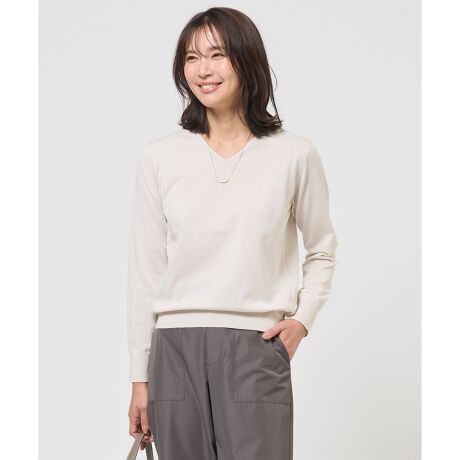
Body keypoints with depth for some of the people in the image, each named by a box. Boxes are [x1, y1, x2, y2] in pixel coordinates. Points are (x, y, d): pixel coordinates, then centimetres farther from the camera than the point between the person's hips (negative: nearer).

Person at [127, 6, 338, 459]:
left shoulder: (294, 154, 2)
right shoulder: (159, 156, 4)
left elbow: (322, 252, 16)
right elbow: (144, 272, 7)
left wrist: (302, 319, -1)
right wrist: (140, 380, 6)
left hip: (255, 350, -1)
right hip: (175, 351, 1)